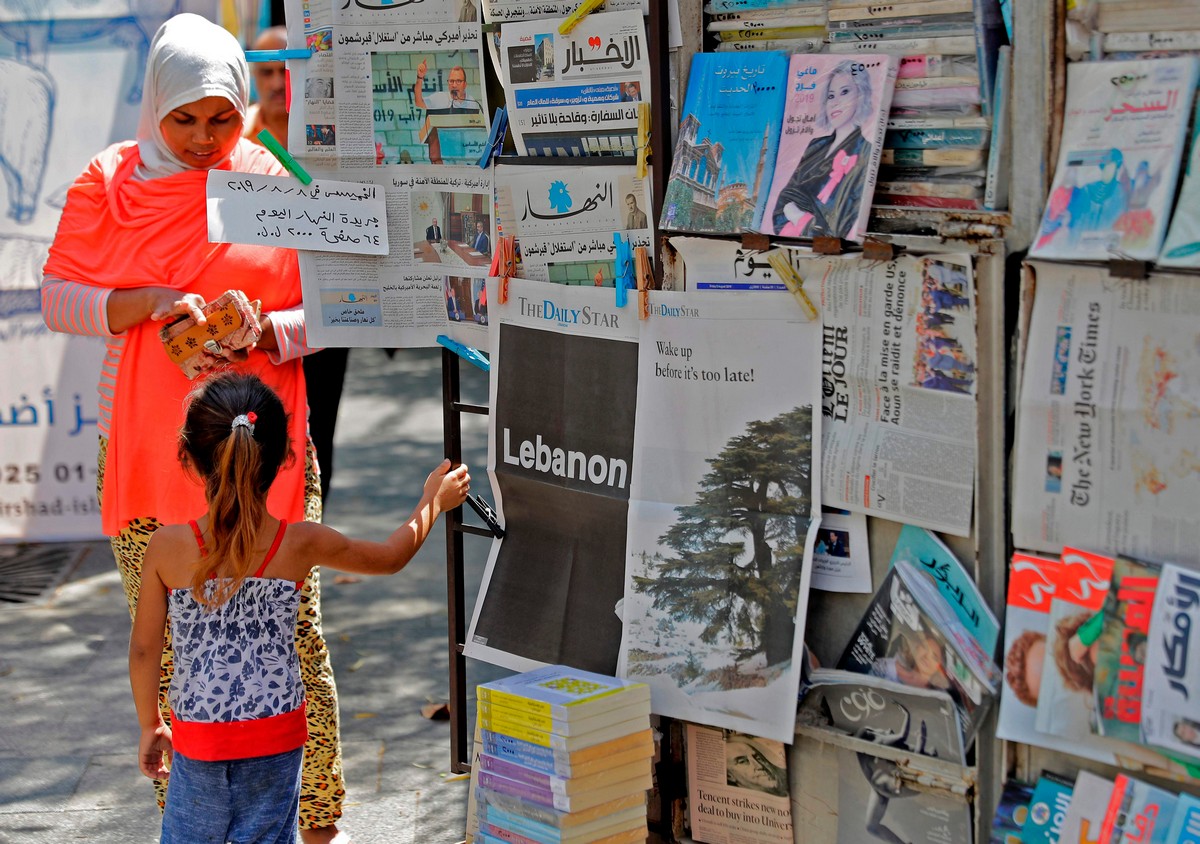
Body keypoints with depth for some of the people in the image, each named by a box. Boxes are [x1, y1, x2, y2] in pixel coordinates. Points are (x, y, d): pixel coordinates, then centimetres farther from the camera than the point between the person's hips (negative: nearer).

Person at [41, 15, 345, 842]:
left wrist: (262, 332, -14)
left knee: (292, 633, -3)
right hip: (146, 455, 1)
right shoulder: (109, 184, 6)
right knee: (167, 644, 3)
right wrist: (150, 301, -13)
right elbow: (58, 299, 4)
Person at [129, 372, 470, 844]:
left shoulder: (166, 548, -13)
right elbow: (390, 557, 7)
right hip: (276, 736, 1)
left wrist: (150, 725, 11)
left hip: (199, 738, -1)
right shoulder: (301, 545, -10)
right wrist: (434, 501, 24)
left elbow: (144, 650, -4)